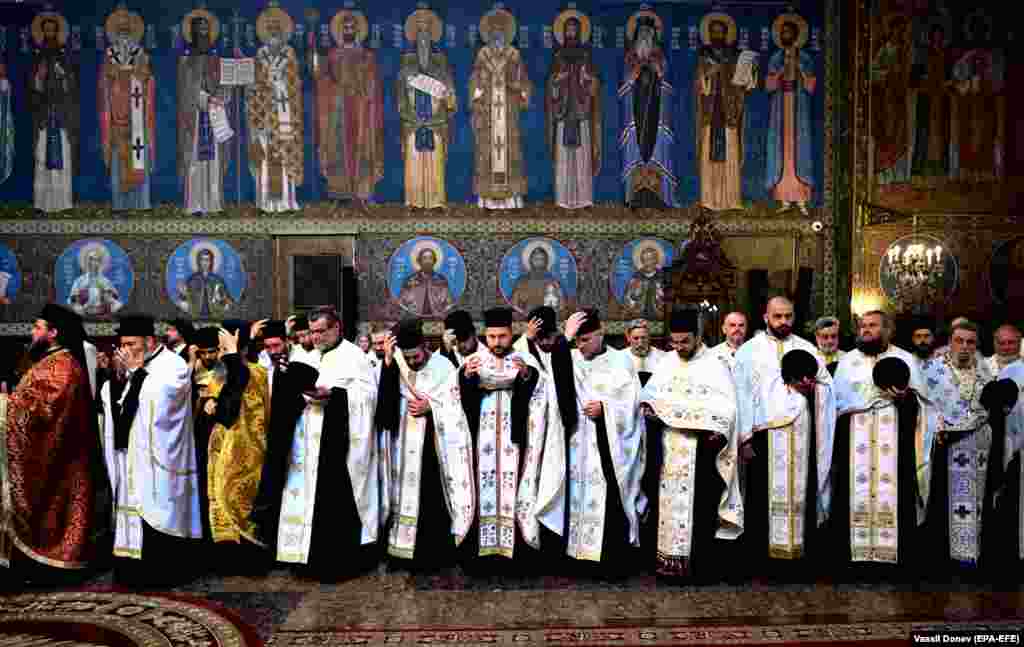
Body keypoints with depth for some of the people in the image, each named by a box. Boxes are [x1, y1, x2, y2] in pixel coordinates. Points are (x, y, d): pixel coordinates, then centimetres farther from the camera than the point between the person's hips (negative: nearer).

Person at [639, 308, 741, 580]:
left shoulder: (715, 366, -3)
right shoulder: (666, 363, 10)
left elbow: (726, 405, -8)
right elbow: (650, 392, 16)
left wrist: (718, 431, -23)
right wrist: (648, 406, -6)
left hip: (699, 449, -4)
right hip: (668, 450, 4)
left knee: (698, 503, -3)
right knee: (667, 500, 5)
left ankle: (699, 562, 4)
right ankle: (668, 557, 13)